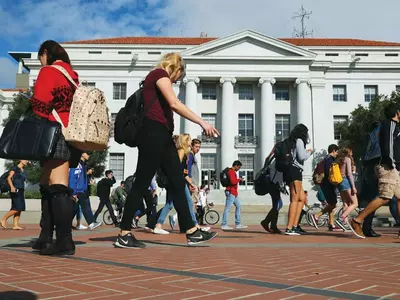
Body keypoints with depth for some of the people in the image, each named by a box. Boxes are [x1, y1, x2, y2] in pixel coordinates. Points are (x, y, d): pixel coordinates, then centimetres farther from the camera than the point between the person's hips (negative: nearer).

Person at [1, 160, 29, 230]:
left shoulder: (23, 171, 19)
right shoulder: (15, 168, -2)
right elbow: (9, 178, -11)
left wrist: (23, 193, 18)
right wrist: (12, 187, -26)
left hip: (21, 191, 8)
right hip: (15, 190, -8)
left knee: (19, 209, 1)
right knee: (16, 208, -15)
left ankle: (15, 225, 2)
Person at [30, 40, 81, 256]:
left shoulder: (48, 72, -3)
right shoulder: (72, 75, 22)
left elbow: (40, 105, -12)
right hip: (71, 133, 9)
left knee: (57, 187, -12)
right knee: (47, 185, 12)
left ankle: (65, 241, -14)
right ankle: (46, 238, 14)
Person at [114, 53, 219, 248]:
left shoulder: (158, 79, 28)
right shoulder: (160, 74, -1)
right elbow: (174, 103, -17)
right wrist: (202, 122, -19)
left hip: (161, 134, 10)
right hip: (153, 132, -10)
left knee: (178, 183, 5)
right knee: (142, 183, -8)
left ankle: (192, 232, 7)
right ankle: (124, 236, -1)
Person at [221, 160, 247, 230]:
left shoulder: (233, 172, 20)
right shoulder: (231, 171, -12)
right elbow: (232, 181, -23)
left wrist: (239, 180, 12)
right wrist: (239, 179, -9)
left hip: (234, 193, 11)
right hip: (231, 192, -11)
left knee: (238, 206, 13)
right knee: (228, 208, -10)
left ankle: (238, 224, 16)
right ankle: (224, 225, -9)